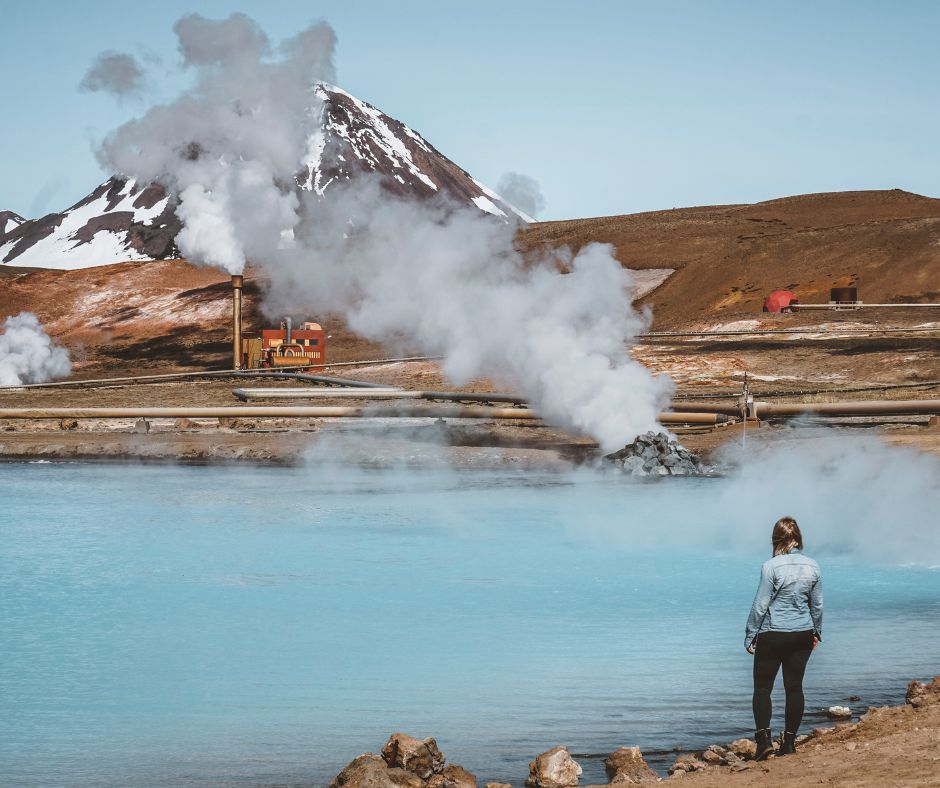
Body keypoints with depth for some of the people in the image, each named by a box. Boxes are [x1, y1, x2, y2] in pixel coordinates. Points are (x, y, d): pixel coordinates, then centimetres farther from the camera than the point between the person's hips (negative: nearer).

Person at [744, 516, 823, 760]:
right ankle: (789, 742, 10)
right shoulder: (812, 567, 0)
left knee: (762, 687, 3)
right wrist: (816, 632, 23)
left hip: (772, 635, -4)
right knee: (794, 687, 9)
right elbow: (817, 605, 10)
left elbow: (760, 605, -11)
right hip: (802, 635, 4)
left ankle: (764, 737, -12)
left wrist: (750, 635, -2)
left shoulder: (771, 567, -14)